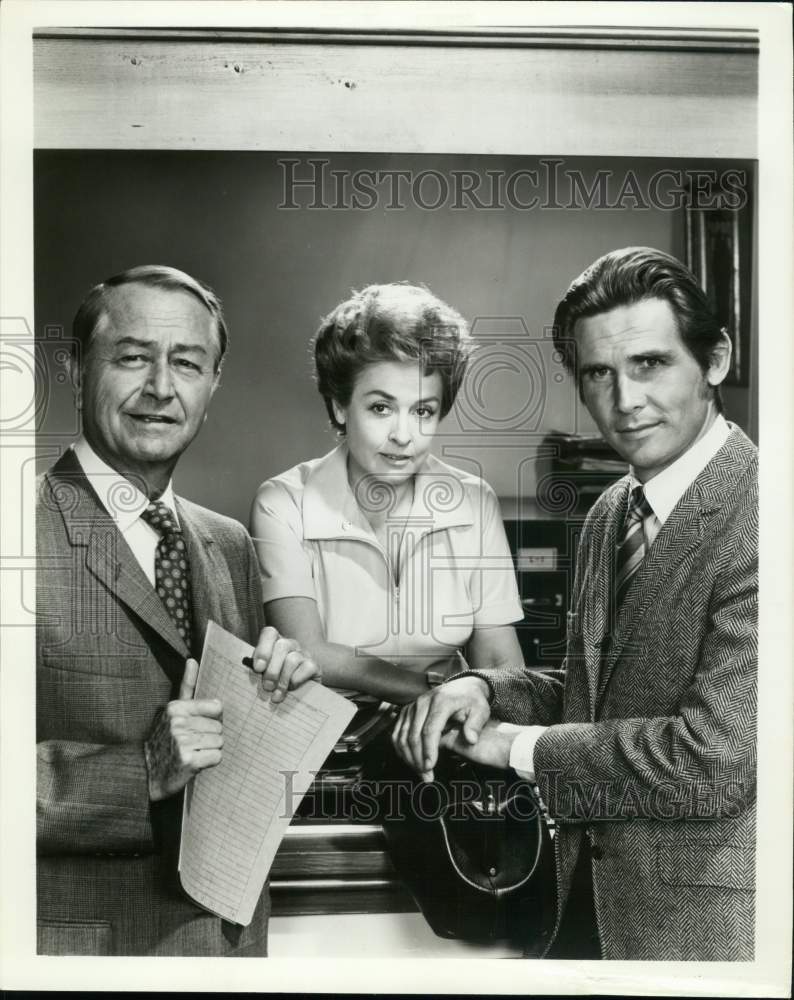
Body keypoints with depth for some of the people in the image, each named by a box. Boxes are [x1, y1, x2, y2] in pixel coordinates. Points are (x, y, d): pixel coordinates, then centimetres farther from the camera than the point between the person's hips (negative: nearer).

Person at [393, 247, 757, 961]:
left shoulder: (754, 523, -22)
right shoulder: (611, 511, 5)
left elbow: (714, 760, -26)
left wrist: (522, 746, -15)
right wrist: (488, 689, -8)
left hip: (705, 922, -6)